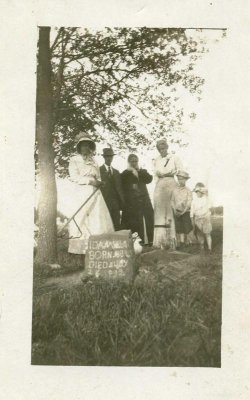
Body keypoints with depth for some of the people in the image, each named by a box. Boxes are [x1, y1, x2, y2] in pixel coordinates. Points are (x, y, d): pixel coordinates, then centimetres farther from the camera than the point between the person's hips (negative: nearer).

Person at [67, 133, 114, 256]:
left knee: (98, 218, -6)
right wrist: (90, 181, -12)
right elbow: (74, 177, -5)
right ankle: (80, 248, -9)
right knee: (81, 218, -10)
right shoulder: (74, 160, 8)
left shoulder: (93, 161, 23)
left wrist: (98, 182, 2)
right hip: (81, 193, -4)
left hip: (95, 193, 5)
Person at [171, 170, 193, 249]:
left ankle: (185, 241, 21)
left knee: (186, 228, 3)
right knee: (179, 228, -3)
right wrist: (175, 210, -5)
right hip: (177, 212, 1)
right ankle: (181, 243, 2)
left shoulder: (188, 191, -2)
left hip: (185, 212, -1)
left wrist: (183, 211, -14)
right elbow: (172, 201, 9)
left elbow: (189, 203, -5)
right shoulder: (175, 190, 5)